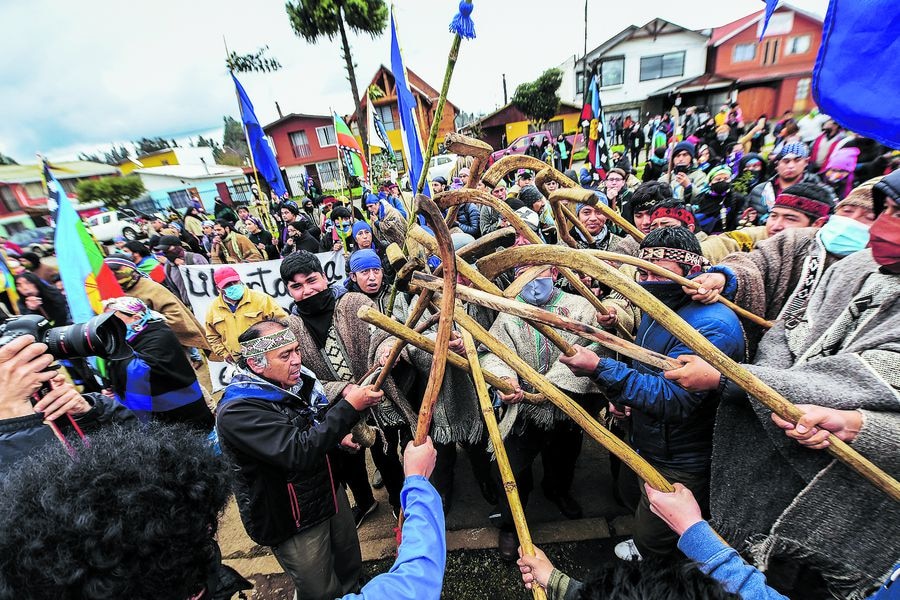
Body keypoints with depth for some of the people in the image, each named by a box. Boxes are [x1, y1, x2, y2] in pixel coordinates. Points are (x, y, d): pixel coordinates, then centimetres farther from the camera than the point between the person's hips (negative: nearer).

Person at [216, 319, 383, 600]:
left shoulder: (298, 379, -6)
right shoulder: (236, 412, -28)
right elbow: (299, 452, -37)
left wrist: (337, 433, -7)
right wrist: (349, 407, -37)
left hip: (330, 492, 7)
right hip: (294, 523, -6)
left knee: (350, 565, 26)